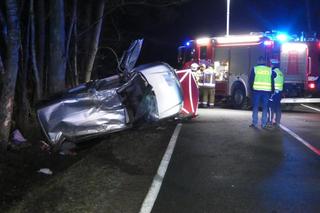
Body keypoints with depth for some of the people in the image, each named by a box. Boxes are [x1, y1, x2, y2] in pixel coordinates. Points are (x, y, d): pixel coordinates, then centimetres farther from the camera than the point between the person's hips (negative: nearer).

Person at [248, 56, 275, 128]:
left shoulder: (255, 69, 2)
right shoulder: (269, 70, 6)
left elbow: (250, 80, 6)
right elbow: (272, 82, 12)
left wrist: (251, 88, 17)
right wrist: (272, 90, 22)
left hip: (256, 90, -1)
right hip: (267, 91, 1)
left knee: (255, 107, 5)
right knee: (265, 108, 6)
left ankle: (254, 123, 4)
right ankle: (263, 124, 5)